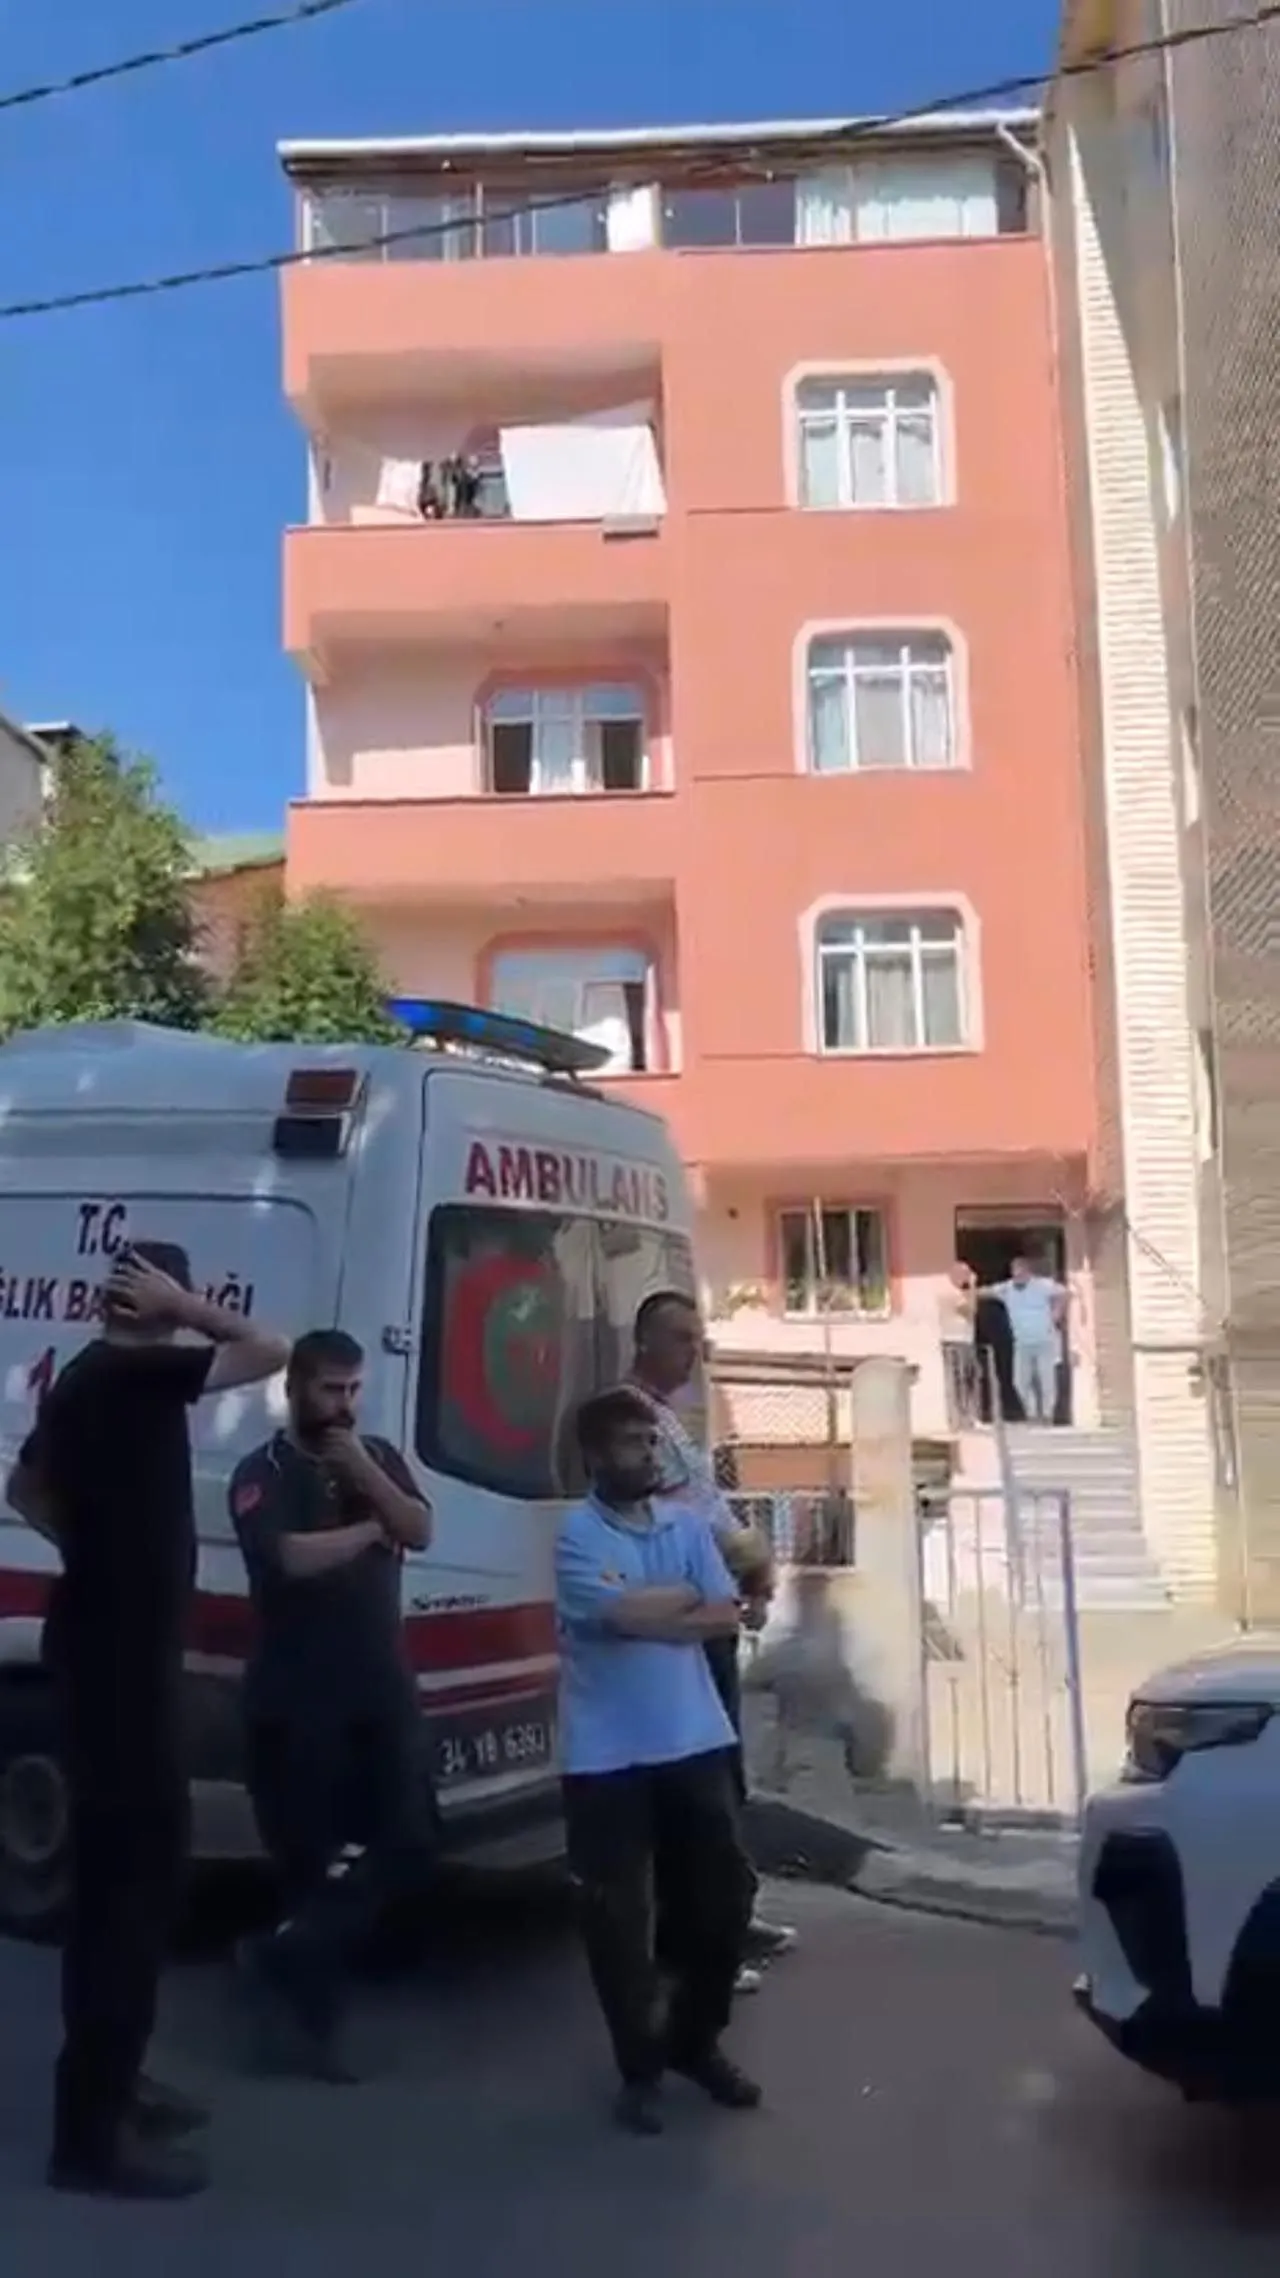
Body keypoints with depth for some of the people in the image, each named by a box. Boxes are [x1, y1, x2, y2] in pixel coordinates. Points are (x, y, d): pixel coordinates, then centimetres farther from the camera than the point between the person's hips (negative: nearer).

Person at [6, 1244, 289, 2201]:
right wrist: (183, 1307, -14)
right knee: (134, 1866, -6)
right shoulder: (138, 1372, -17)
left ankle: (108, 2083, 27)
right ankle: (93, 2129, -1)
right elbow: (272, 1351, -24)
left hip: (104, 1641, 10)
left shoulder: (84, 1377, 12)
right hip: (125, 1650, -10)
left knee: (120, 1860, 16)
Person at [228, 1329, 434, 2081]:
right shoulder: (264, 1473, -6)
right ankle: (316, 2012, 18)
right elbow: (294, 1555, -22)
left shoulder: (381, 1457, 11)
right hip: (299, 1697, -5)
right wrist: (373, 1528, -7)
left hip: (383, 1686, 5)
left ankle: (290, 1955, 12)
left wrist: (365, 1474, -15)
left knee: (409, 1843, 0)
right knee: (313, 1856, 3)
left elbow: (421, 1531, -2)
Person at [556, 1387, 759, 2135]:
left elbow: (727, 1617, 0)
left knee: (722, 1898, 11)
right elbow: (622, 1611, -22)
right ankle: (641, 2069, 21)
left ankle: (696, 2042, 32)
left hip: (696, 1742, 5)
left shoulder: (688, 1524, 7)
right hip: (608, 1755, -4)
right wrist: (684, 1596, -5)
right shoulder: (576, 1533, -9)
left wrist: (652, 1613, -12)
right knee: (620, 1917, 3)